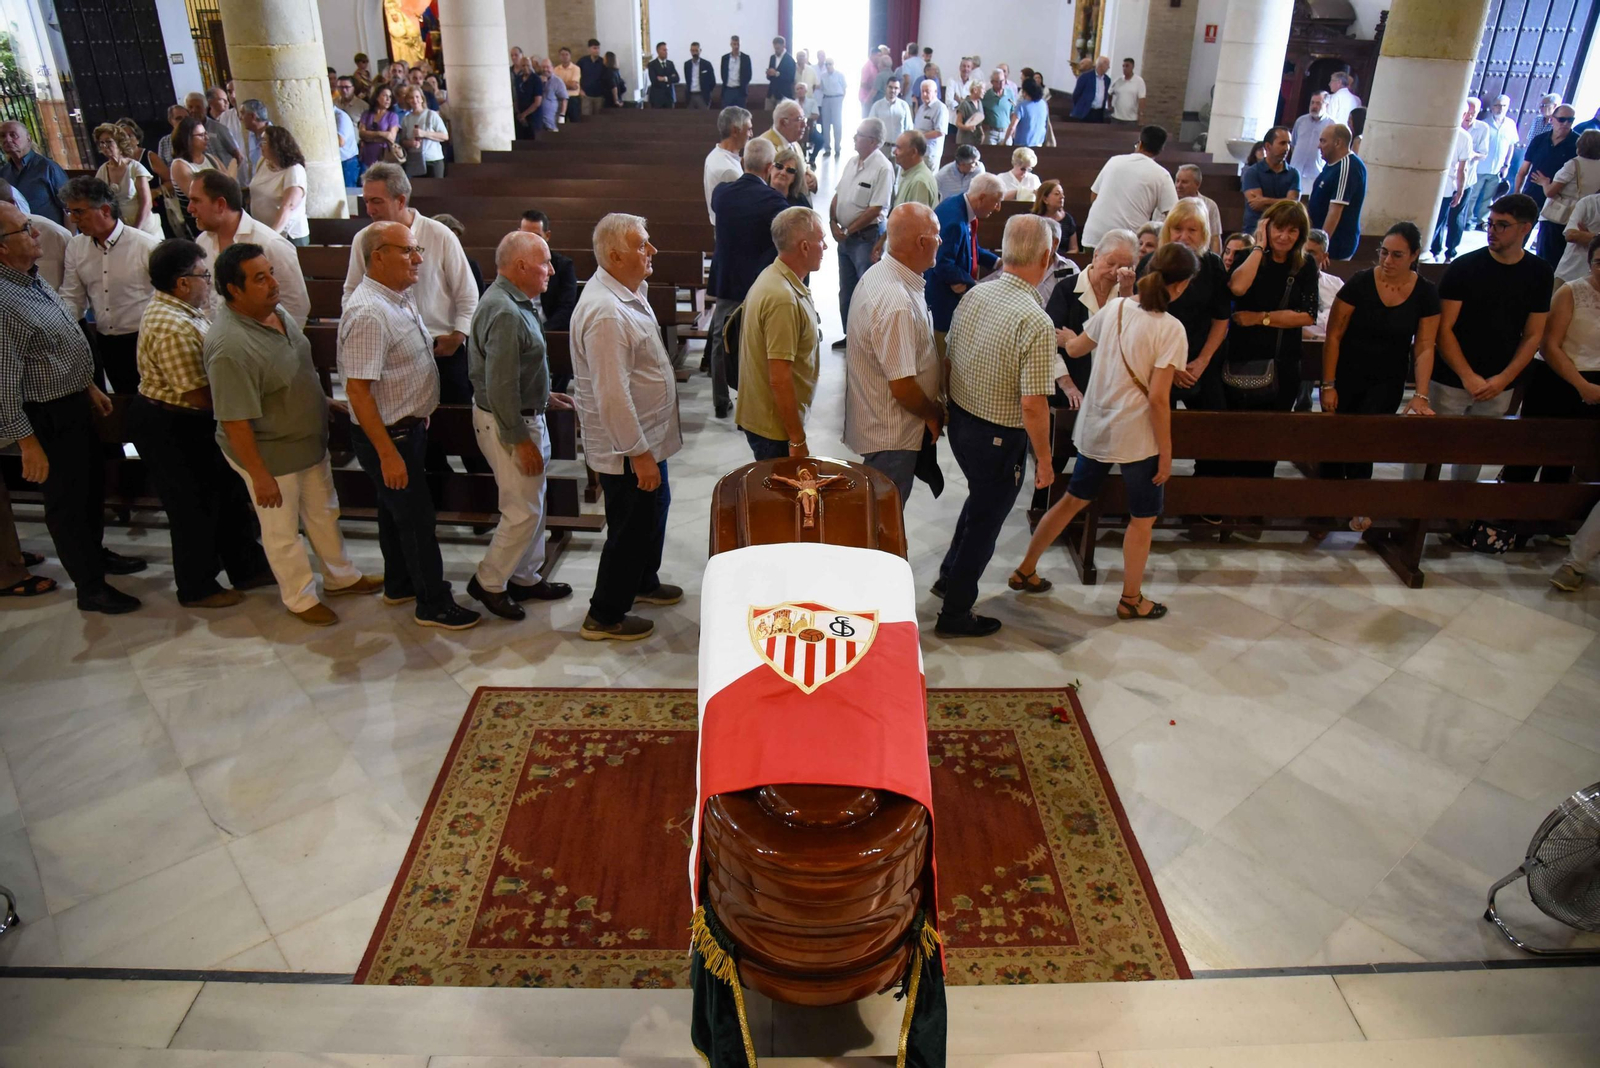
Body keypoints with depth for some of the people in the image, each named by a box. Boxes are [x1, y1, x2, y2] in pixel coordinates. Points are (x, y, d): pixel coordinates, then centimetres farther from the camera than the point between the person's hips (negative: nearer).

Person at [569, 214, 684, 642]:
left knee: (654, 512, 26)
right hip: (627, 449, -10)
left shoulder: (628, 293, 5)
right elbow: (612, 395, -30)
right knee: (631, 529, 5)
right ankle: (604, 617, 22)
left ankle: (643, 582, 48)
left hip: (648, 436, 10)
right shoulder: (605, 313, -28)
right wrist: (640, 453, -25)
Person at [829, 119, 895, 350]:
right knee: (846, 290, 16)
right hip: (845, 236, 8)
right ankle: (850, 335, 29)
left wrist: (848, 230, -14)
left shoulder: (882, 168, -16)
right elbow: (837, 196, 13)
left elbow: (875, 210, -19)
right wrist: (833, 223, -2)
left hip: (866, 236, -8)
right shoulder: (851, 162, 8)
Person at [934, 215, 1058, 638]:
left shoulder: (973, 296, -4)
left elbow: (949, 358, 6)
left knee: (981, 500, 30)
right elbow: (1033, 404, -25)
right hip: (999, 438, -7)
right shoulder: (1035, 322, -25)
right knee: (984, 521, 12)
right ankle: (955, 613, 26)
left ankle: (950, 576, 45)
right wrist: (1044, 459, -12)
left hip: (960, 422, 7)